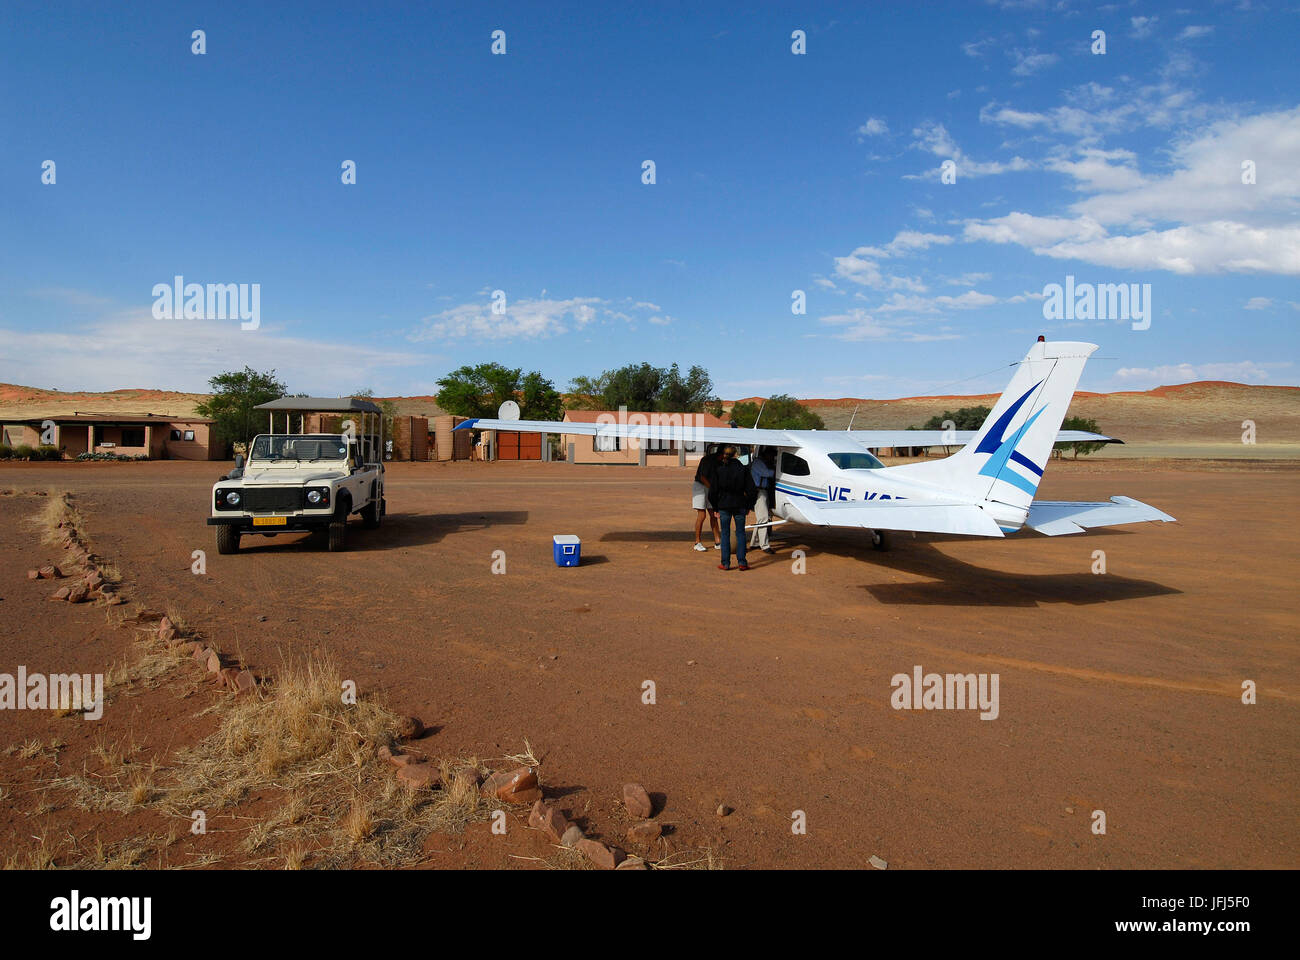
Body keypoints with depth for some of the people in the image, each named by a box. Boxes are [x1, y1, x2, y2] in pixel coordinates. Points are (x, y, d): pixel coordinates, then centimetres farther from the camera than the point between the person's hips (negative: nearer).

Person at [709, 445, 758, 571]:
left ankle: (725, 563, 6)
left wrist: (716, 508, 8)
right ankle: (742, 562, 7)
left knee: (725, 533, 7)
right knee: (740, 533, 10)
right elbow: (752, 490, -2)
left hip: (724, 505, 0)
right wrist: (748, 506, 9)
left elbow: (713, 492, -1)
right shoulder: (743, 469, -2)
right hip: (740, 506, 0)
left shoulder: (718, 470, -2)